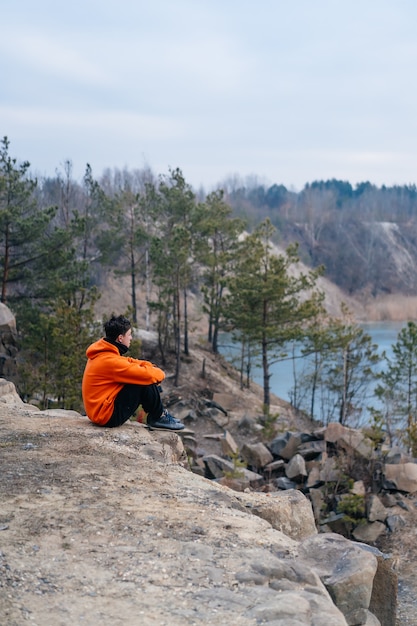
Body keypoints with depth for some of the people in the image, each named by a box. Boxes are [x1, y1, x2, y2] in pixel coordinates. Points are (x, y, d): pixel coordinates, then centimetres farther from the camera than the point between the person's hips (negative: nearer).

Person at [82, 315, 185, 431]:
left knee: (145, 379, 12)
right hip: (109, 416, -10)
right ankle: (158, 418, 5)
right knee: (146, 383, -16)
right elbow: (147, 375, -25)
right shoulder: (110, 360, -24)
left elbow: (128, 362, 16)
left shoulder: (102, 352, 5)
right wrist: (160, 373, -3)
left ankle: (157, 414, 18)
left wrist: (150, 366, 0)